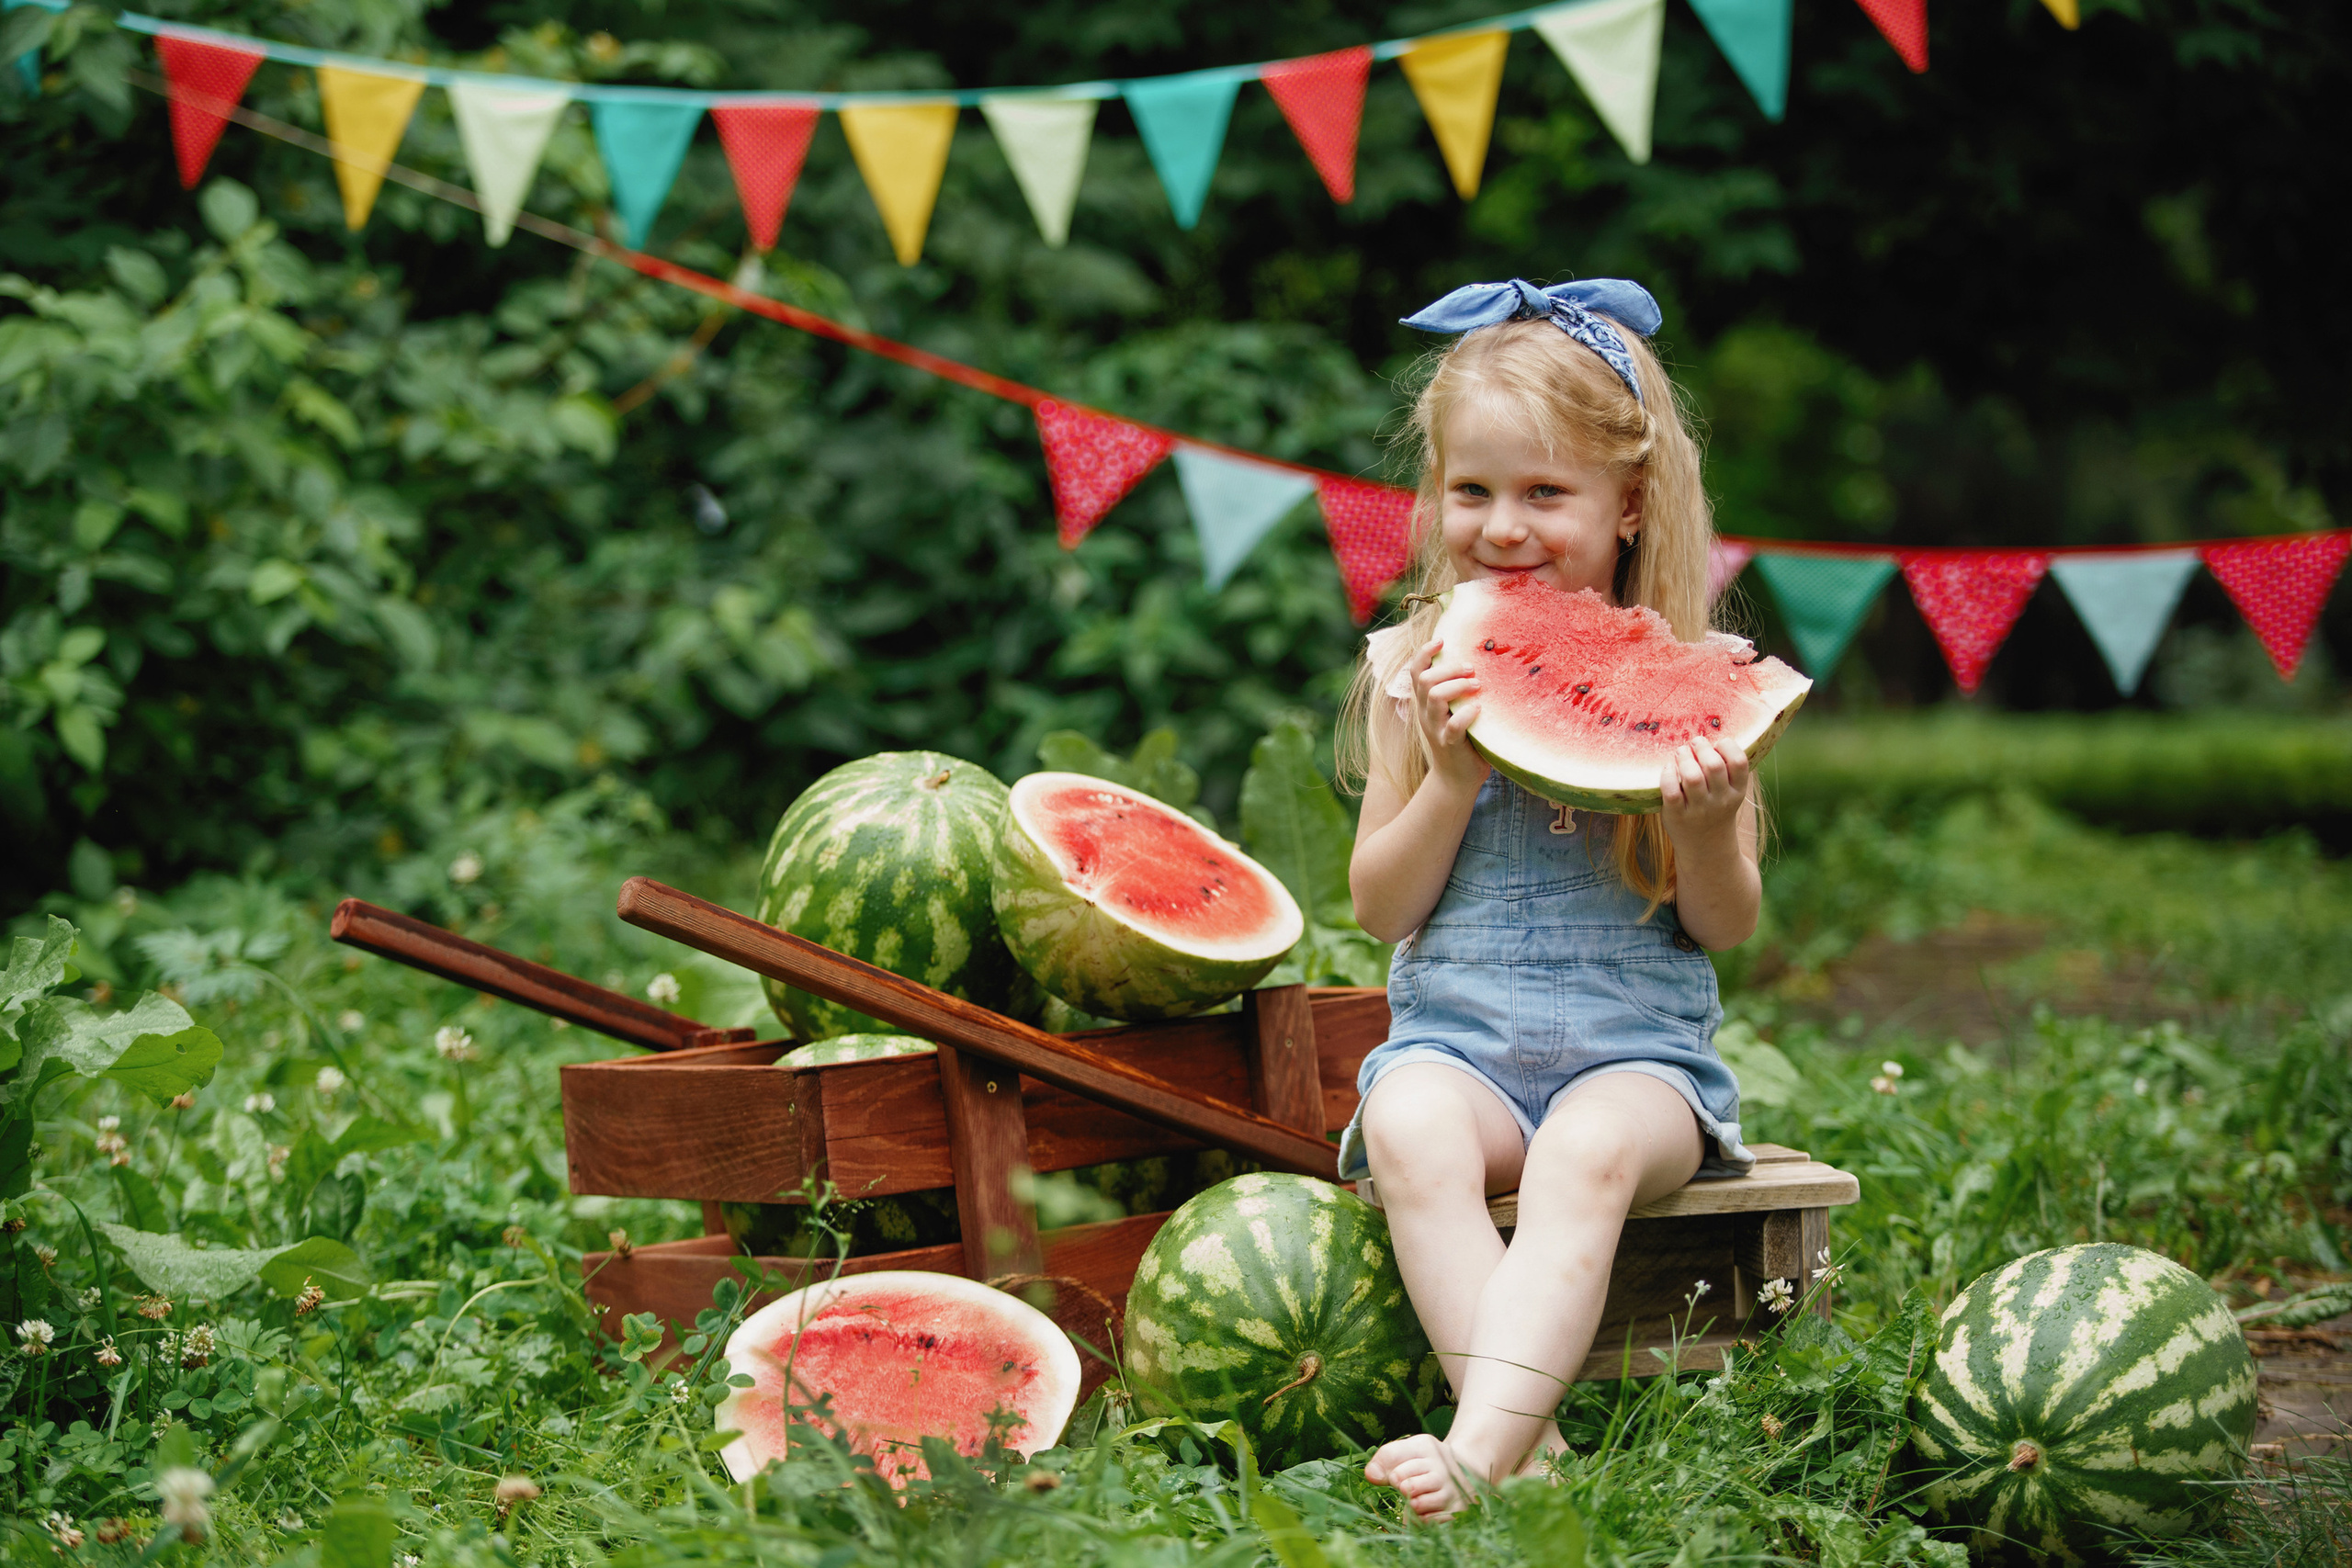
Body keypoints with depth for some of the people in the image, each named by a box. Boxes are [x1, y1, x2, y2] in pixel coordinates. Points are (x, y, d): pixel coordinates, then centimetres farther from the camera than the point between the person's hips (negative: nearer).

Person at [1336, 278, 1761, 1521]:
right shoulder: (1417, 670, 6)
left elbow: (1728, 927, 3)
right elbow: (1382, 907, 6)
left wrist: (1705, 825, -18)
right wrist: (1451, 775, -11)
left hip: (1639, 1050, -1)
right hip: (1457, 1036, 2)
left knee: (1593, 1147, -35)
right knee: (1408, 1126, -33)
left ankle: (1478, 1454, -45)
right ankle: (1530, 1443, -38)